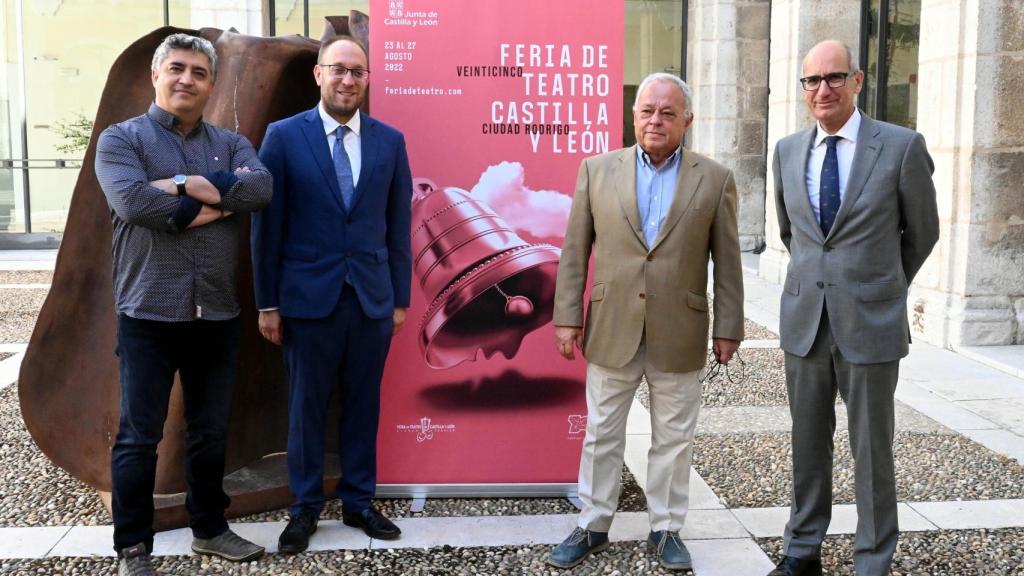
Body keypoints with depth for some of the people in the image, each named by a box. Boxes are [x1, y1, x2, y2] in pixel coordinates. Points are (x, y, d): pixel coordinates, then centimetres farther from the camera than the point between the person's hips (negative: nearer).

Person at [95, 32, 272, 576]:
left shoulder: (231, 143, 10)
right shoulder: (121, 138, 0)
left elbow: (261, 188, -10)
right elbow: (133, 201, -19)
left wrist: (185, 184, -16)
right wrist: (214, 205, -13)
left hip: (216, 315, 4)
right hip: (149, 314, -3)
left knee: (211, 430, 14)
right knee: (138, 436, 4)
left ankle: (209, 528, 30)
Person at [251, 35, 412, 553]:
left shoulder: (390, 141, 4)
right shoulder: (284, 136, -3)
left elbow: (398, 226, 7)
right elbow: (267, 225, -2)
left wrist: (401, 298, 6)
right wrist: (267, 302, -3)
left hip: (373, 297, 2)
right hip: (309, 296, -2)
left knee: (363, 405, 11)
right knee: (306, 407, 9)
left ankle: (358, 502, 27)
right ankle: (305, 508, 25)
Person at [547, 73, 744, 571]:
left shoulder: (715, 179, 1)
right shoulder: (597, 170, 2)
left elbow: (727, 263, 3)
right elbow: (574, 252, 3)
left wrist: (728, 328, 1)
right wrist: (567, 317, 0)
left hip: (679, 336, 0)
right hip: (611, 331, 1)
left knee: (673, 440, 11)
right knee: (601, 436, 11)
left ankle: (666, 529, 26)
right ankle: (592, 526, 25)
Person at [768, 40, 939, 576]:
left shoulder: (902, 146, -8)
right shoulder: (788, 151, 5)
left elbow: (922, 232, 5)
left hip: (869, 324, -3)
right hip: (804, 320, 4)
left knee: (872, 451, 6)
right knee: (808, 445, 14)